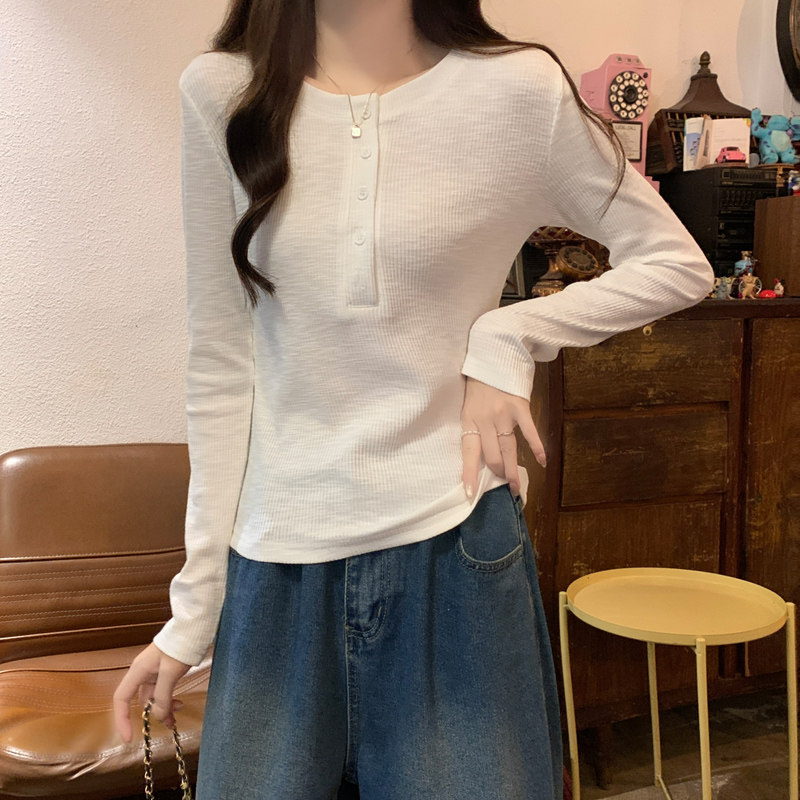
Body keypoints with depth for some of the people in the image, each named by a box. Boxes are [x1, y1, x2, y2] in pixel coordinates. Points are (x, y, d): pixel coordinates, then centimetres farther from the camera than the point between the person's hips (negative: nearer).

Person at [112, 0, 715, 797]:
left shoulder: (518, 89, -5)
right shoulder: (221, 92, -1)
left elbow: (677, 263, 5)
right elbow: (219, 365, 1)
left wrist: (508, 337, -10)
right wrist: (195, 605, 3)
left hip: (455, 547, -1)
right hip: (276, 565, 2)